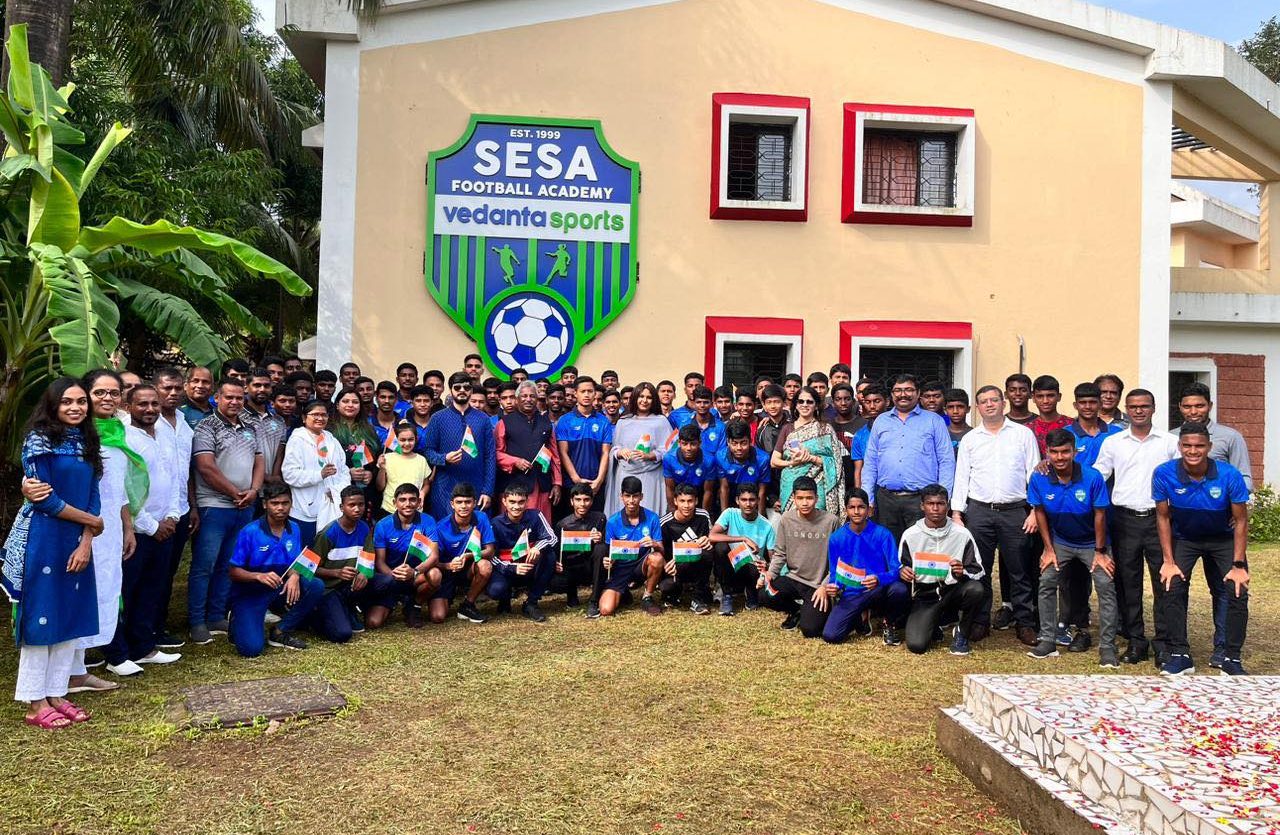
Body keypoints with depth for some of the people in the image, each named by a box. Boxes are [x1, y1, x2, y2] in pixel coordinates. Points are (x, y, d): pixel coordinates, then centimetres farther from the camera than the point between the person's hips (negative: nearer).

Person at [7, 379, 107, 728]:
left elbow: (92, 495, 6)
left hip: (76, 541, 6)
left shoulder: (86, 441, 9)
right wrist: (92, 521, -4)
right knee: (40, 617, 0)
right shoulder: (39, 440, -9)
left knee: (71, 616, 9)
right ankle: (35, 703, 9)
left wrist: (86, 542, -5)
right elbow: (45, 500, -13)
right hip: (42, 539, -6)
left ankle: (56, 693, 19)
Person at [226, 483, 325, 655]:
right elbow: (233, 572, -13)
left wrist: (294, 576, -20)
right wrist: (259, 576, -31)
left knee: (316, 586, -21)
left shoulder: (293, 529, 1)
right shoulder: (249, 532, -15)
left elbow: (295, 563, 4)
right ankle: (239, 624, 13)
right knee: (251, 648, -24)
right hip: (249, 593, -5)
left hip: (280, 588, 5)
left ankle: (281, 631, -4)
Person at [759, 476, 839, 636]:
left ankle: (812, 611, 19)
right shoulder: (786, 519, -2)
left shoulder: (831, 521, -10)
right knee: (766, 596, -24)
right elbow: (779, 553, 4)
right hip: (792, 579, 3)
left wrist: (825, 586, -12)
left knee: (810, 630, -20)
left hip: (818, 585, -3)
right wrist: (770, 573, -13)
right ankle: (797, 610, 10)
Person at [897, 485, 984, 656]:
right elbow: (900, 568, 9)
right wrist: (902, 572, -15)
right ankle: (934, 627, 18)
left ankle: (962, 634, -4)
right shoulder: (910, 535, -1)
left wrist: (962, 573, -22)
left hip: (953, 591, 1)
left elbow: (978, 571, 0)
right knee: (916, 645, -21)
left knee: (976, 589, -33)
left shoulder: (962, 534, -2)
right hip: (925, 595, -1)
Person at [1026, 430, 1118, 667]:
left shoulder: (1092, 477, -24)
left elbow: (1099, 515, -15)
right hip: (1059, 541, 2)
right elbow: (1040, 512, -5)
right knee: (1046, 582, -6)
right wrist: (1049, 549, -3)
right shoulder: (1039, 479, -18)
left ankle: (1107, 647, -5)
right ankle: (1048, 641, 5)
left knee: (1106, 585, -13)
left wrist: (1100, 551, -10)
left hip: (1091, 543, -2)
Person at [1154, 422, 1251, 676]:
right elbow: (1163, 517, -10)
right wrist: (1168, 561, -12)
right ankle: (1179, 655, -1)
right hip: (1183, 538, 0)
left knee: (1238, 592, -13)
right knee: (1173, 588, -14)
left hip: (1223, 539, 0)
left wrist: (1238, 565, -16)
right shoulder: (1164, 474, -22)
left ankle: (1231, 658, 2)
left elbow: (1241, 521, -13)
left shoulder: (1230, 475, -24)